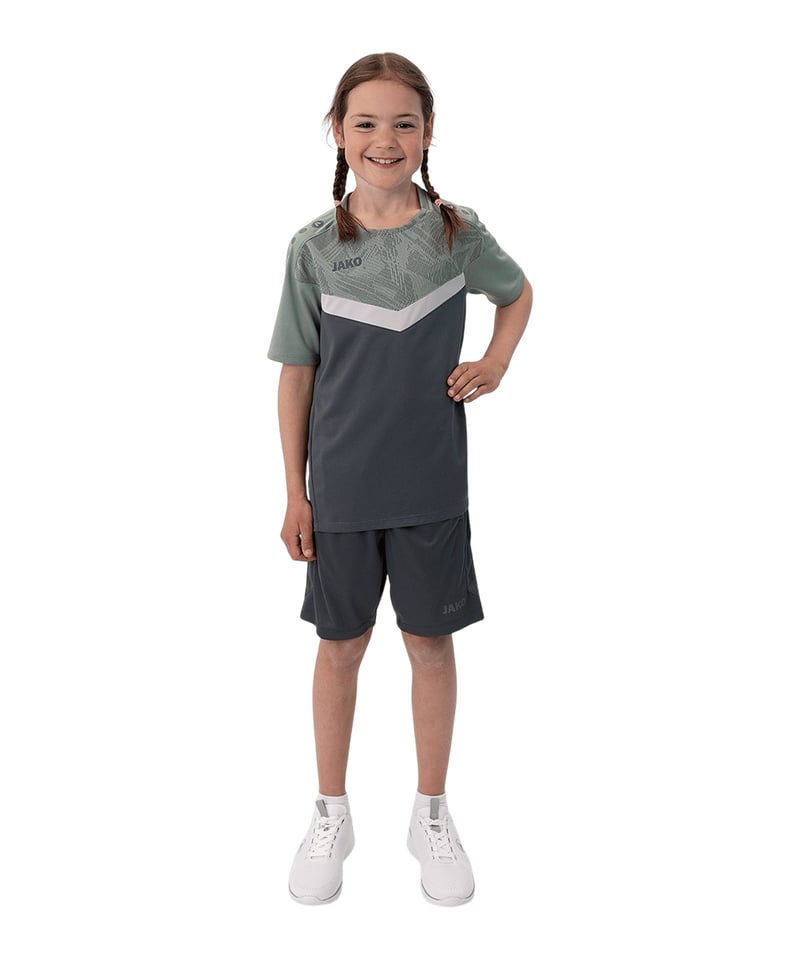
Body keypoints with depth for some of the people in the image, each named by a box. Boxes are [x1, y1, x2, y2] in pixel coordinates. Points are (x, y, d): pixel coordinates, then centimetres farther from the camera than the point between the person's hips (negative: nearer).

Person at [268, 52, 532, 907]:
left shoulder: (458, 232, -2)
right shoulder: (315, 247, -4)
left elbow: (517, 292, 17)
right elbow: (296, 373, 0)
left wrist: (496, 363, -1)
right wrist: (294, 493, -1)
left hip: (432, 485, 0)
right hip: (341, 486, 0)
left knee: (431, 641, 10)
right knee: (341, 643, 12)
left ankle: (431, 815, 30)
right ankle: (331, 817, 31)